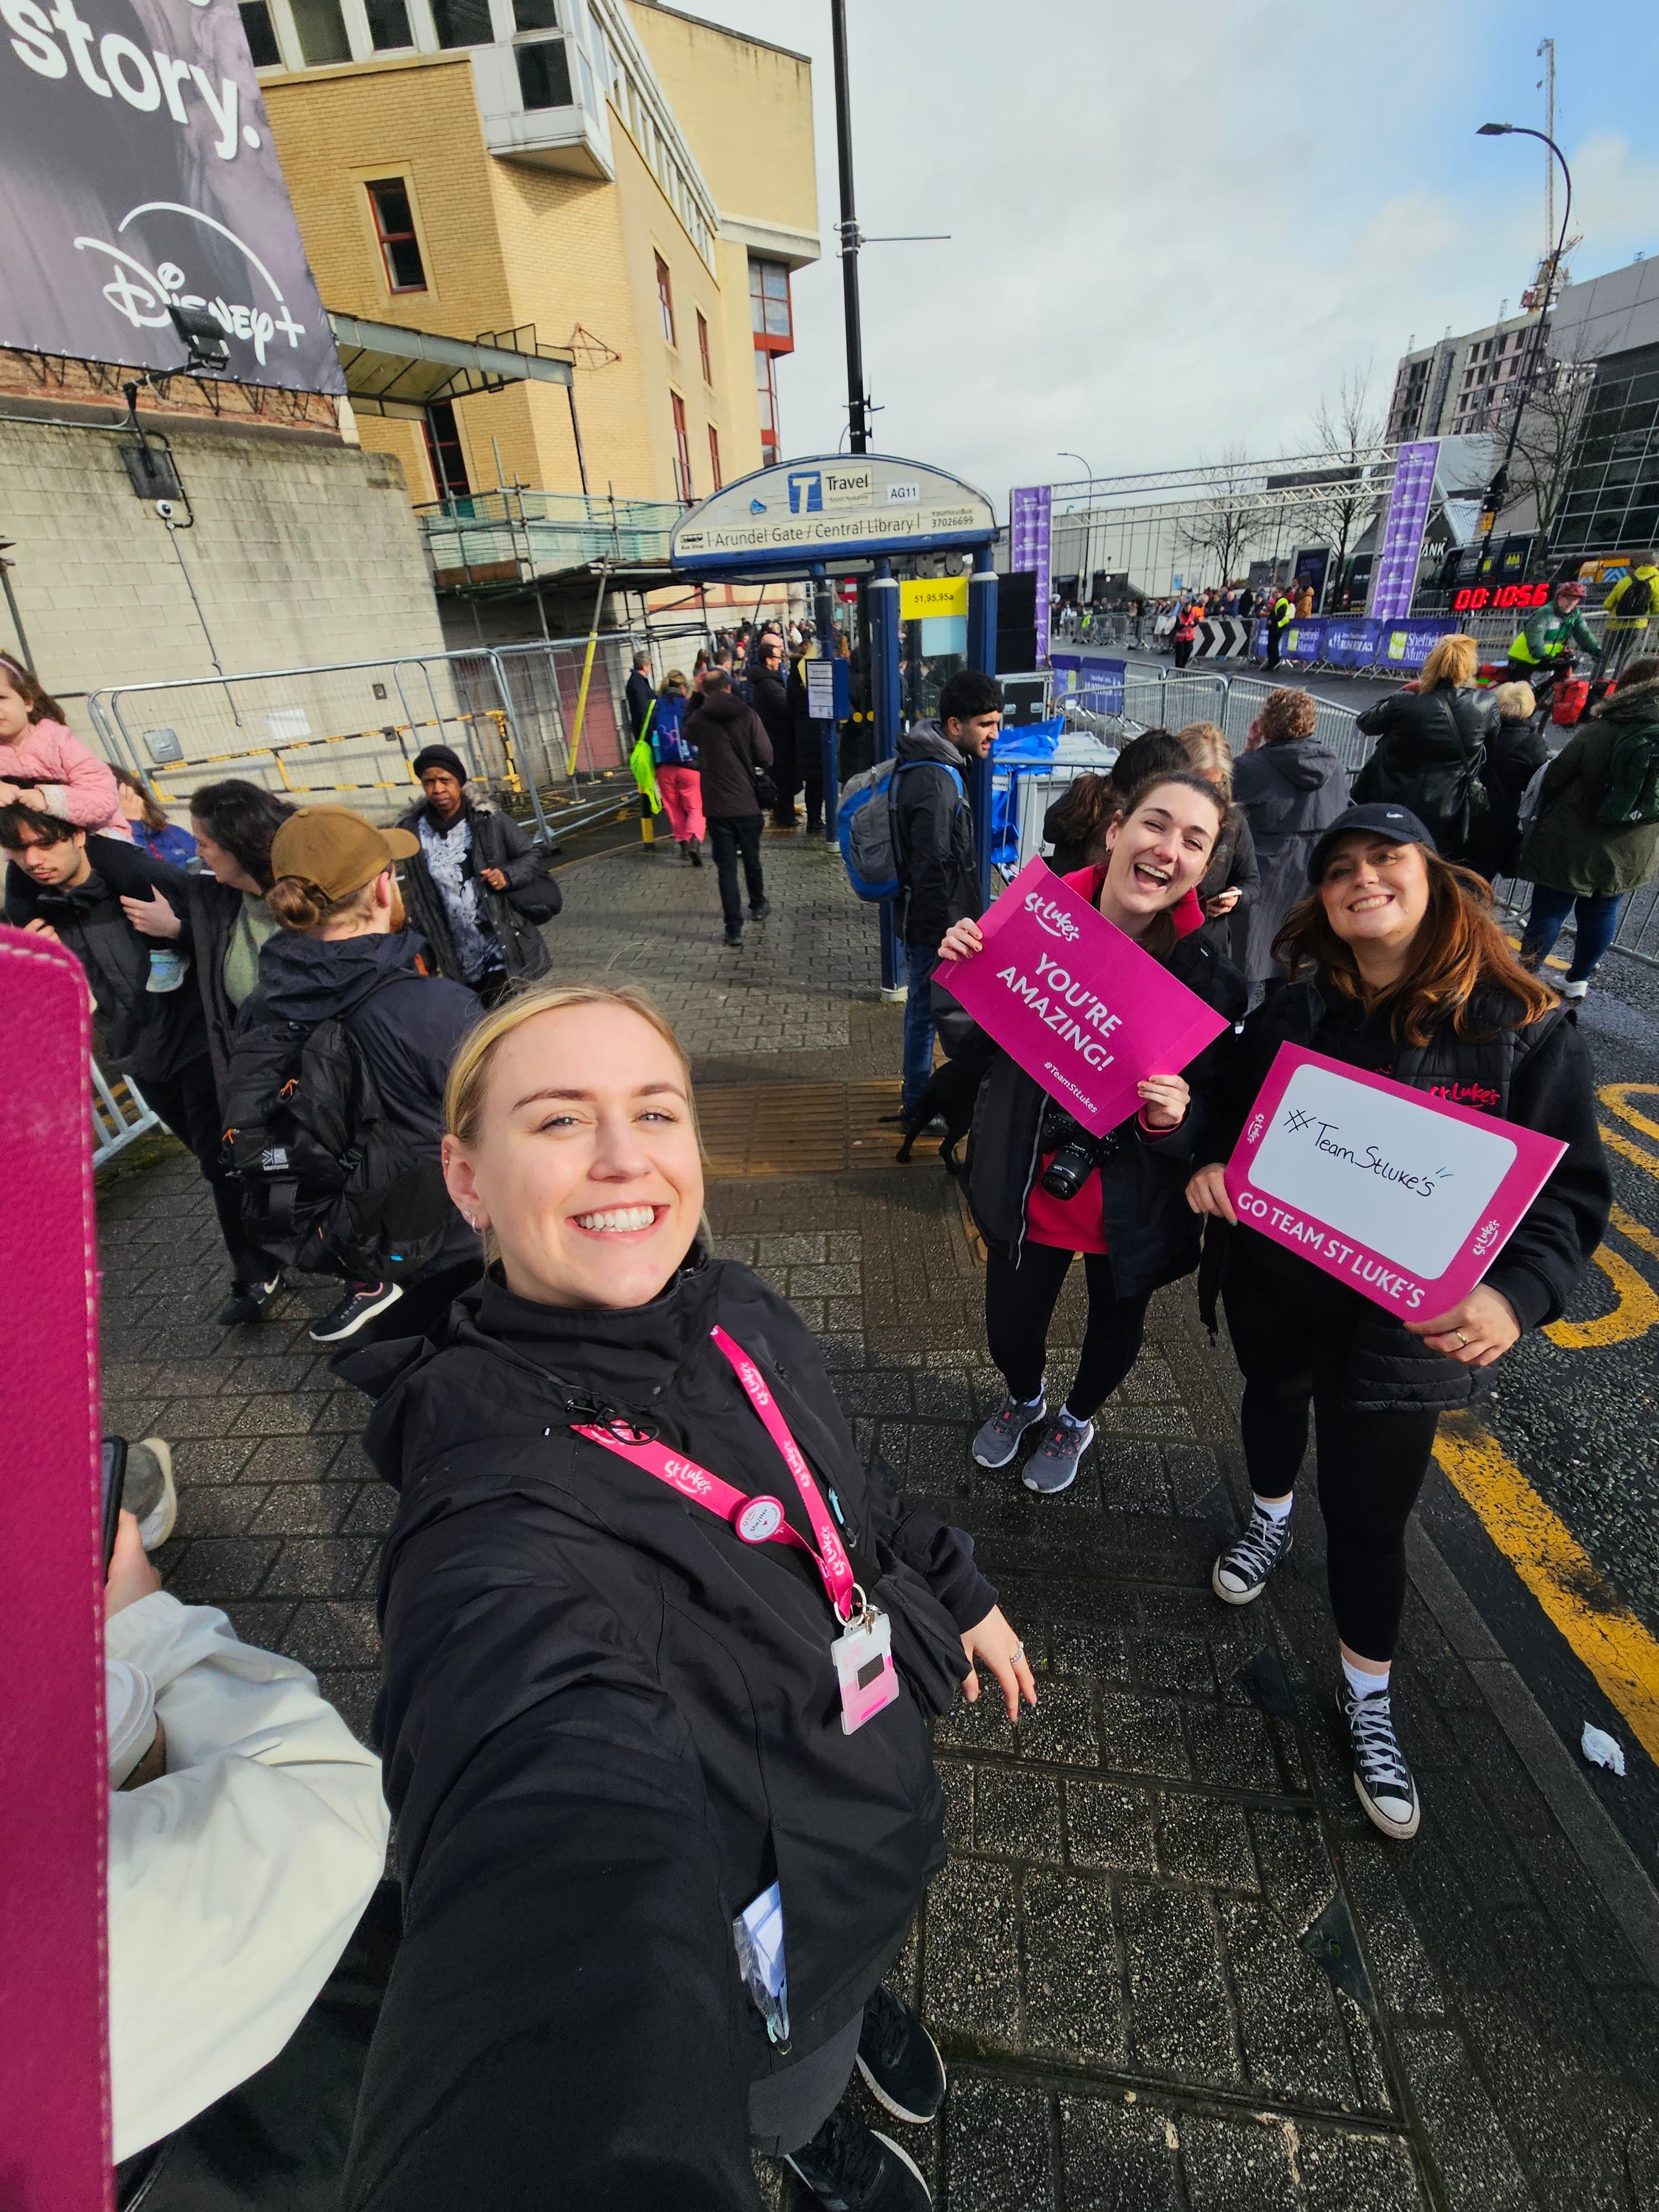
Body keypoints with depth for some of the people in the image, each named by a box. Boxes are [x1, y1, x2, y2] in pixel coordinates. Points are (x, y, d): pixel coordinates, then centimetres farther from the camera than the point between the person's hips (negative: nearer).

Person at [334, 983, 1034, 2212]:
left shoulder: (736, 1314, -17)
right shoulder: (504, 1506, -38)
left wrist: (956, 1592, 11)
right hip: (766, 1961, -4)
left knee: (871, 1953, 37)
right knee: (792, 2099, 31)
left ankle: (868, 1995, 72)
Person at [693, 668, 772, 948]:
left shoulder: (699, 720, -3)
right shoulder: (747, 715, -7)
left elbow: (688, 739, 19)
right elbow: (765, 757, -10)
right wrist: (745, 763, 9)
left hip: (717, 806, 0)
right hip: (747, 801, 0)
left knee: (726, 866, 3)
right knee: (752, 857, 19)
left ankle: (734, 928, -1)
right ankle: (758, 906, 40)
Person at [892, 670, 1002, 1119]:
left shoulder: (936, 766, 10)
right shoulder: (936, 782, -23)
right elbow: (933, 869, -25)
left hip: (924, 918, 10)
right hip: (933, 925, -10)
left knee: (924, 1005, 19)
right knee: (928, 1007, 2)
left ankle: (917, 1090, 35)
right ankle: (918, 1102, 17)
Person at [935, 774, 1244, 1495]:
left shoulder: (1208, 973, -18)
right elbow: (972, 1049, -2)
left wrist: (1172, 1121, -32)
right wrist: (956, 973, -20)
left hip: (1133, 1209, 0)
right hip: (1024, 1188, 1)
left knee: (1116, 1324, 24)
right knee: (1009, 1332, 16)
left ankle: (1078, 1420, 60)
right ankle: (1024, 1398, 56)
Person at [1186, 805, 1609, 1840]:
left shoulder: (1527, 1030, -15)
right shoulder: (1291, 1013, -7)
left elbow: (1572, 1189, -12)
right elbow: (1232, 1123, 5)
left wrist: (1517, 1293, -30)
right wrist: (1210, 1169, -17)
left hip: (1405, 1323, -3)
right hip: (1274, 1288, 3)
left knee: (1370, 1511, 8)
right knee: (1274, 1397, 29)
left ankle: (1369, 1695, 36)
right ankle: (1272, 1516, 63)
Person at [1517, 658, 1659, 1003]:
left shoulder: (1597, 731, -14)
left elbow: (1554, 780, -7)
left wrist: (1544, 827, 9)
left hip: (1570, 847, -4)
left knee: (1549, 911, 4)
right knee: (1602, 914, 17)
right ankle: (1579, 982, 27)